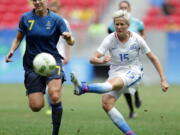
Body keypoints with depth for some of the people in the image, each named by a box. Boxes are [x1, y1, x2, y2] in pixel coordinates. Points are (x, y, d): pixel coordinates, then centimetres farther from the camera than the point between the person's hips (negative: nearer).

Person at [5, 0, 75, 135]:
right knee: (36, 106, -5)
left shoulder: (56, 19, -3)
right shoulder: (25, 18, 1)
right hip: (32, 64, 2)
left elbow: (71, 43, -6)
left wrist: (69, 37, -29)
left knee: (55, 97, -26)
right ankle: (41, 90, 33)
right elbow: (18, 38, 13)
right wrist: (12, 51, -6)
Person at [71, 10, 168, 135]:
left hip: (133, 72, -3)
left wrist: (163, 79, -2)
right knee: (106, 103, -20)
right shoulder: (110, 39, -7)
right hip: (116, 73, 3)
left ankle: (83, 87, -62)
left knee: (113, 83, -37)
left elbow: (153, 58, 2)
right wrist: (102, 61, -40)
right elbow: (93, 58, -16)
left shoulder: (137, 39, -7)